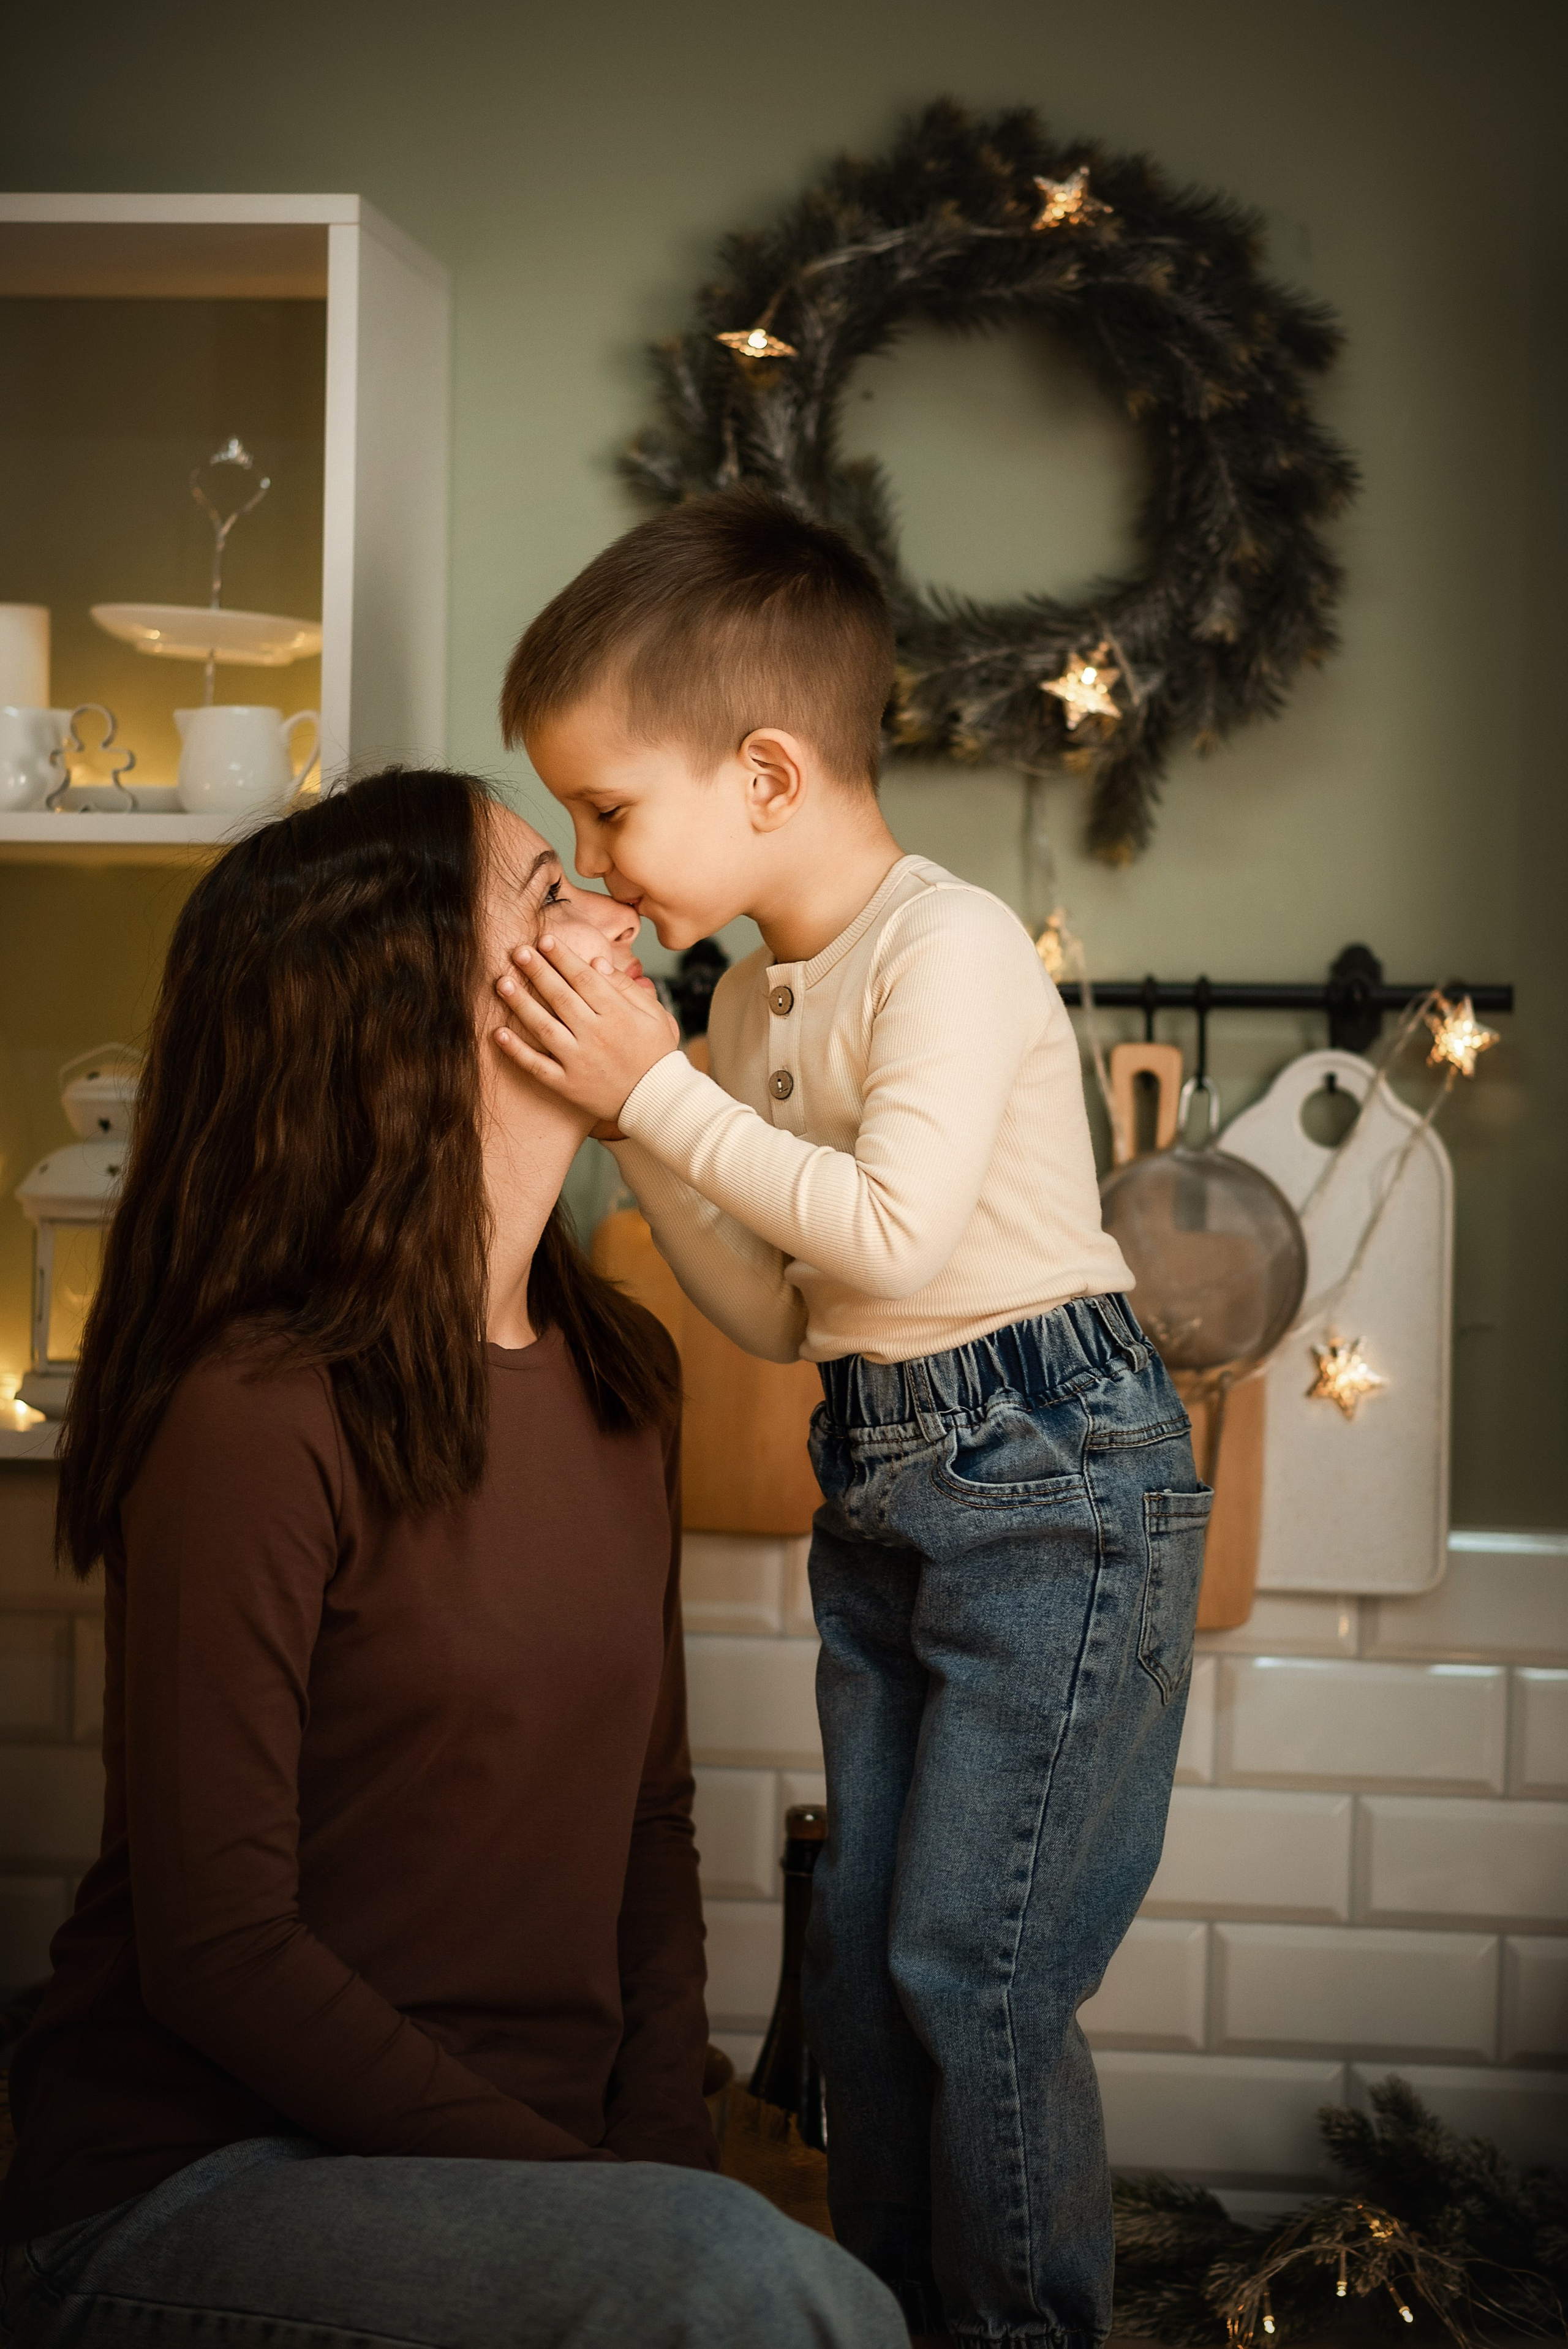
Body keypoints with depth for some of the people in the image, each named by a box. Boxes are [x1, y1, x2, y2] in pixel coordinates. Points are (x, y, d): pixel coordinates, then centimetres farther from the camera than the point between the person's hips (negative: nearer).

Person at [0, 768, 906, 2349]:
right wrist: (631, 2211, -16)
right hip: (185, 2186, -6)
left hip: (525, 2150, 7)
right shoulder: (255, 1415, -17)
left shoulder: (618, 1375, 8)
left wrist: (665, 2145, -2)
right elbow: (214, 1951, -16)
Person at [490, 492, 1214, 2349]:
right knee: (860, 1952, 13)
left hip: (1052, 1478, -8)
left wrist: (658, 1090, -20)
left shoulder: (949, 943, -14)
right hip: (878, 1487, 8)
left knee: (974, 1960, -4)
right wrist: (631, 1130, -1)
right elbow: (780, 1316, 10)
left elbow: (893, 1231, -26)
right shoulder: (752, 1003, 10)